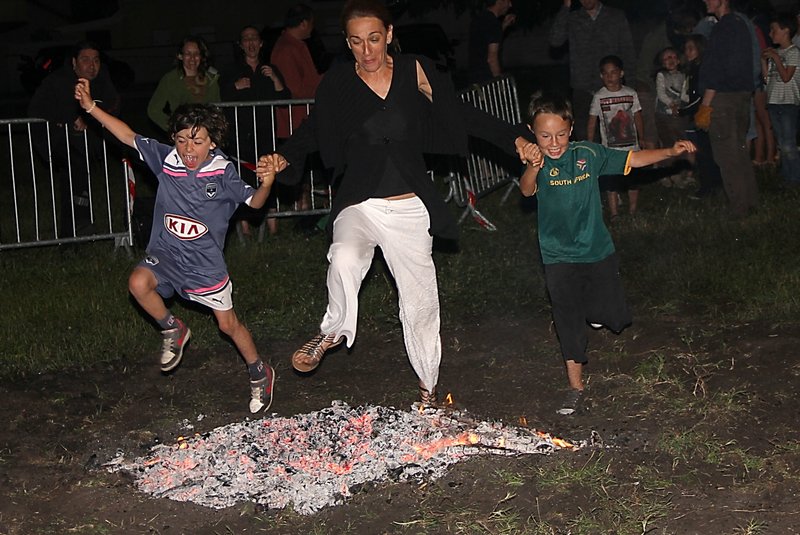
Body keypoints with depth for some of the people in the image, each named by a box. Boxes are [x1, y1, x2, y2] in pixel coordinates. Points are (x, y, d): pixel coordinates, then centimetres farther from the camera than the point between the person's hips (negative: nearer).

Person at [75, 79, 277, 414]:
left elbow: (253, 202, -5)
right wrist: (91, 107, -7)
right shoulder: (166, 159, -8)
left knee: (228, 324, 7)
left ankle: (259, 373, 33)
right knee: (139, 283, -29)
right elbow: (129, 136, -2)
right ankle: (173, 331, 0)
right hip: (165, 255, 2)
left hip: (205, 262, -2)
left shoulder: (223, 173, -12)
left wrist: (266, 183, -27)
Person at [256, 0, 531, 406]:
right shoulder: (338, 83, -3)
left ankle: (428, 386, 30)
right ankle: (332, 331, -5)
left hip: (410, 208, 1)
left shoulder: (415, 71, -3)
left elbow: (461, 116, 5)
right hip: (360, 204, -1)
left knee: (420, 300, 8)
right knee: (344, 259, -34)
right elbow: (312, 132, 9)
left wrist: (514, 138, -1)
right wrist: (285, 159, -9)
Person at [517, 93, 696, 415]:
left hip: (597, 250, 2)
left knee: (615, 317, 8)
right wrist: (533, 168, -57)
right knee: (568, 322, 2)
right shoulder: (536, 163, -14)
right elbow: (527, 190, -35)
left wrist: (671, 152, -9)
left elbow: (633, 160, 2)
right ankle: (575, 385, 17)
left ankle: (591, 307, 45)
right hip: (559, 258, -2)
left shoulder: (588, 154, -7)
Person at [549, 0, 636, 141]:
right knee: (583, 134, 0)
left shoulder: (617, 17, 9)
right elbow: (555, 41, -7)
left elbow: (627, 51, 9)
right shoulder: (571, 19, 9)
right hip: (582, 89, 1)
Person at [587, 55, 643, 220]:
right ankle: (614, 216, 10)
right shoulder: (599, 97, -5)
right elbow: (592, 124, 0)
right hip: (610, 150, -2)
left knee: (634, 183, 10)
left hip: (632, 147, 2)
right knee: (611, 186, 1)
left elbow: (638, 119, 8)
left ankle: (633, 214, 24)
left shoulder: (631, 94, -1)